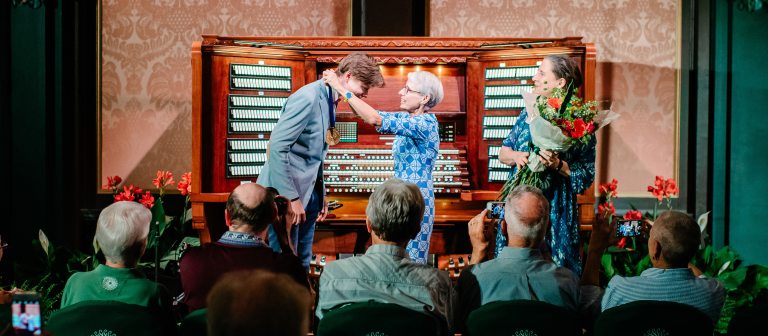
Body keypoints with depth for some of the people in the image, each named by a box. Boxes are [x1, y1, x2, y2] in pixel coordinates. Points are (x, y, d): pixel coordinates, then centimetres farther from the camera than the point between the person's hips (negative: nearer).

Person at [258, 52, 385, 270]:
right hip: (285, 194, -9)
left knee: (302, 265, 13)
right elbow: (277, 147, -23)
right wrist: (291, 198, -22)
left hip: (307, 192, 9)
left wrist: (321, 194, 19)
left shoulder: (328, 101, 9)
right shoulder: (308, 98, -18)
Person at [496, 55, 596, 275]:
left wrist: (559, 165, -23)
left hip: (555, 212, -5)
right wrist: (516, 156, -7)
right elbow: (503, 153, 14)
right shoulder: (529, 113, 10)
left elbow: (587, 176, -9)